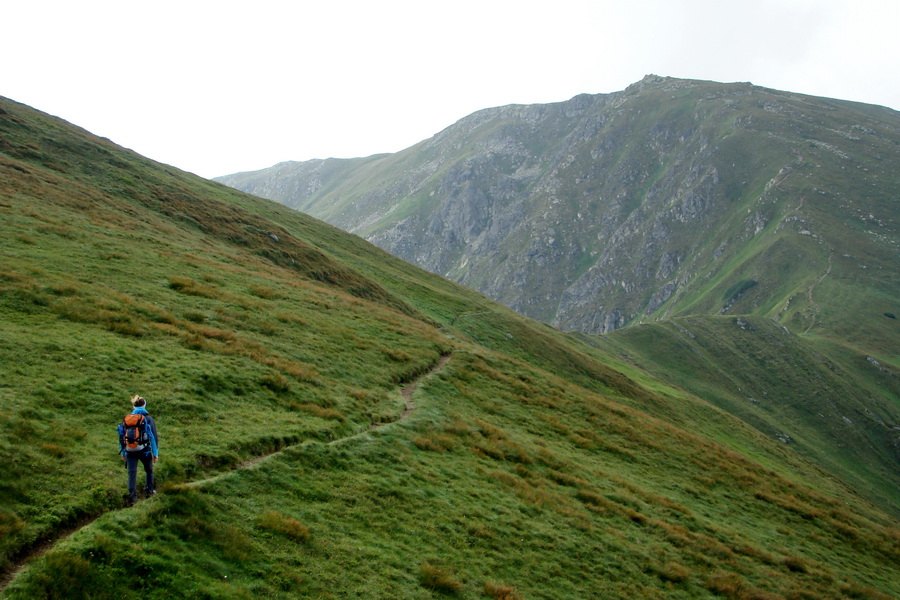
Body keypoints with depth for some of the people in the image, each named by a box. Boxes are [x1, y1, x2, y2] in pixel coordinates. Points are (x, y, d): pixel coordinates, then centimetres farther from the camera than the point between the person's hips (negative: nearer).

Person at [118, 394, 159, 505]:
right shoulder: (148, 419, -5)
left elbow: (122, 436, 7)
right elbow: (153, 437, -6)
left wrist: (123, 453, 16)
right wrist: (155, 453, 0)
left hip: (130, 451, 2)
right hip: (144, 450, -1)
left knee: (132, 473, 4)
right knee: (149, 471, 20)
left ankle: (132, 496, -3)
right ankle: (149, 490, 30)